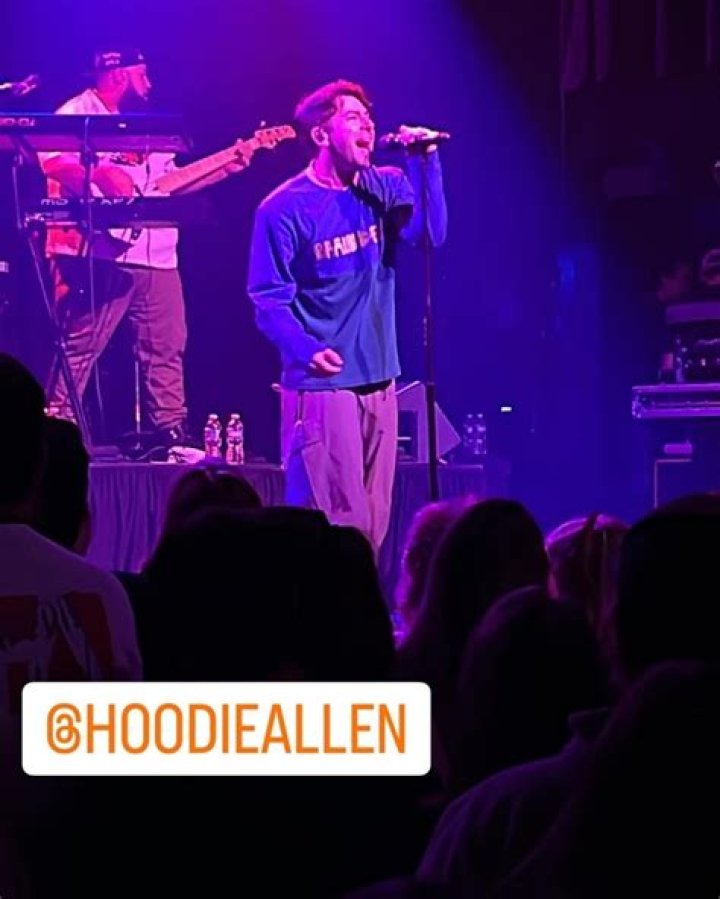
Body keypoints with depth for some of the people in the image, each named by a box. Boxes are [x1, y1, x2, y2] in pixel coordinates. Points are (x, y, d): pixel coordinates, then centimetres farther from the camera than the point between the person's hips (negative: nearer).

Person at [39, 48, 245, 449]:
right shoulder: (77, 113, -3)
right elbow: (52, 161, -19)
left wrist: (224, 169, 18)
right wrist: (100, 178, -28)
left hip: (156, 257, 8)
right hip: (97, 255, -8)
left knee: (167, 347, 9)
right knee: (79, 347, -9)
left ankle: (172, 432, 15)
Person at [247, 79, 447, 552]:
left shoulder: (385, 188, 9)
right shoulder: (285, 208, -7)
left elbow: (431, 233, -8)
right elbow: (268, 299, -10)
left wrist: (426, 160, -13)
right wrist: (305, 348, -26)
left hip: (379, 379, 6)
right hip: (321, 384, -6)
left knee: (372, 524, 10)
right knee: (335, 526, -10)